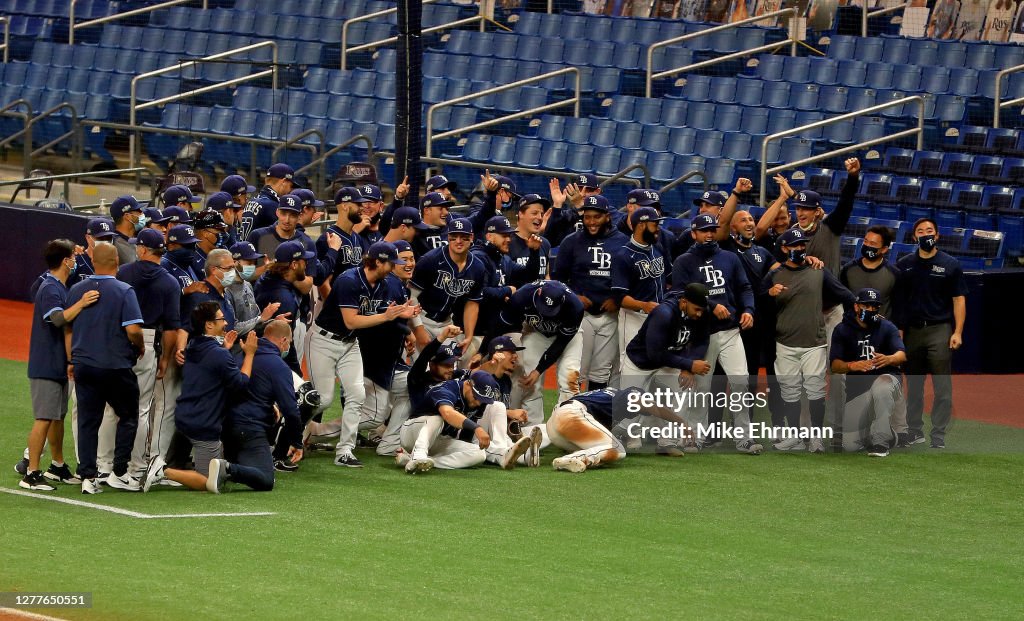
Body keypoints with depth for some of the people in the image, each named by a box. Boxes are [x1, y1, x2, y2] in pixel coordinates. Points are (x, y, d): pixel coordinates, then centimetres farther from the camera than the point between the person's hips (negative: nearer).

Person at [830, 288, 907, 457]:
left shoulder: (887, 327, -2)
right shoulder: (843, 330, 0)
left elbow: (902, 356, -19)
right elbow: (835, 366, -10)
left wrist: (888, 359, -43)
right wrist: (852, 365, -33)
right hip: (857, 389, 2)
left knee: (881, 386, -41)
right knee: (850, 445, -9)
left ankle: (880, 443, -28)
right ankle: (888, 435, 22)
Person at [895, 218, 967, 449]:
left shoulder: (950, 265, 2)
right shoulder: (904, 265, 9)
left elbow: (959, 300, 1)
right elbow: (897, 300, 10)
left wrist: (958, 333, -8)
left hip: (940, 331, -3)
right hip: (912, 332, 3)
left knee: (942, 386, -6)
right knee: (913, 385, 9)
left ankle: (938, 436, -3)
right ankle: (915, 432, 18)